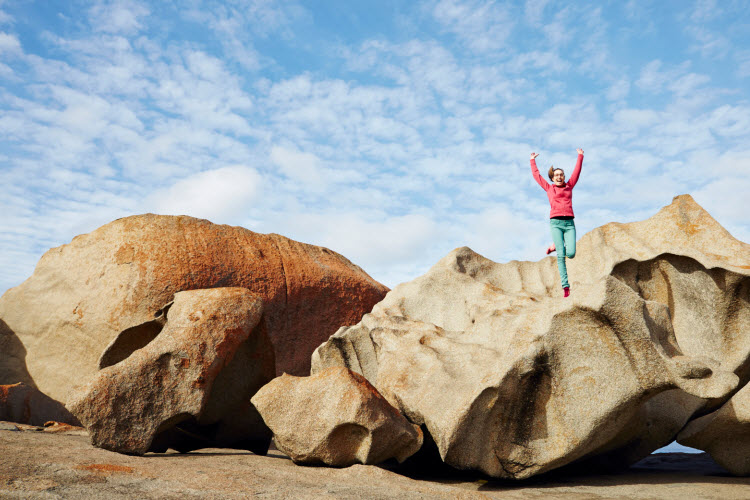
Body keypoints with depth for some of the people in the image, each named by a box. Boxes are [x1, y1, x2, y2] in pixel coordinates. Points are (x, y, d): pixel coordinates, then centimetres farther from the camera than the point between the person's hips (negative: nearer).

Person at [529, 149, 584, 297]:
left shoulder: (569, 186, 18)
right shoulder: (549, 188, 15)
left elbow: (576, 172, 25)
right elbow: (536, 175, 24)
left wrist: (580, 156, 30)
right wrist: (533, 160, 32)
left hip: (569, 223, 2)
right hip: (556, 223, -2)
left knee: (571, 254, -12)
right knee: (561, 256, -11)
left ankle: (556, 246, 21)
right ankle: (565, 286, -10)